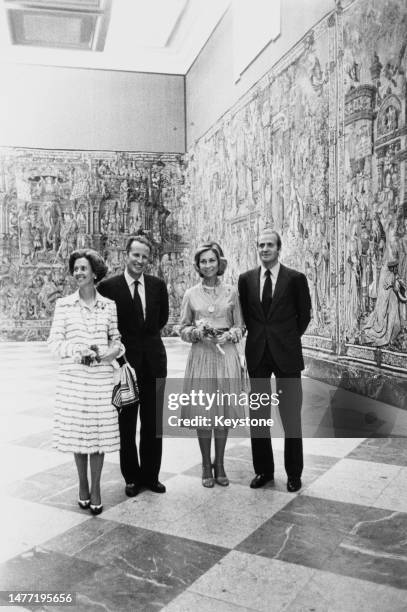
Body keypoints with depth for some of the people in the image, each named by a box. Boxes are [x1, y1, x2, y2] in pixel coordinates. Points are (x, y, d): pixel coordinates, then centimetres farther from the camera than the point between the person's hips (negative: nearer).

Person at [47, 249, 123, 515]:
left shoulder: (109, 305, 6)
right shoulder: (64, 305, 3)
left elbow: (116, 338, 11)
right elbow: (55, 341, 1)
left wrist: (113, 351, -11)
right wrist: (78, 352, -15)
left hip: (102, 377, 0)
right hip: (73, 376, 0)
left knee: (100, 431, 2)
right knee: (77, 431, 7)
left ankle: (95, 488, 16)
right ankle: (82, 485, 25)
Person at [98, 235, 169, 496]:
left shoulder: (158, 285, 3)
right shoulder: (108, 286, -7)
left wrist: (147, 335, 10)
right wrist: (119, 345, -1)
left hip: (153, 359, 3)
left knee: (153, 424, 11)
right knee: (126, 424, 9)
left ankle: (150, 475, 27)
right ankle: (132, 477, 25)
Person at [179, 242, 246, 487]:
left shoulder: (231, 292, 4)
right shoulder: (191, 294, 4)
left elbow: (240, 326, 7)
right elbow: (183, 329, 8)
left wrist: (227, 336, -12)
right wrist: (197, 332, -12)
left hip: (226, 354, 0)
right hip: (201, 356, 0)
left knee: (223, 412, 6)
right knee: (203, 414, 3)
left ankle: (220, 465, 22)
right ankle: (206, 466, 19)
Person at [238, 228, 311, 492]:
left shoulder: (295, 278, -3)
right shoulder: (246, 279, 6)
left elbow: (305, 314, 5)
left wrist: (289, 339, 5)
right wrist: (257, 335, 7)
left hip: (286, 353, -3)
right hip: (257, 354, 3)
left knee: (291, 415, 4)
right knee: (258, 415, 10)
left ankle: (294, 473, 18)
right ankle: (263, 470, 23)